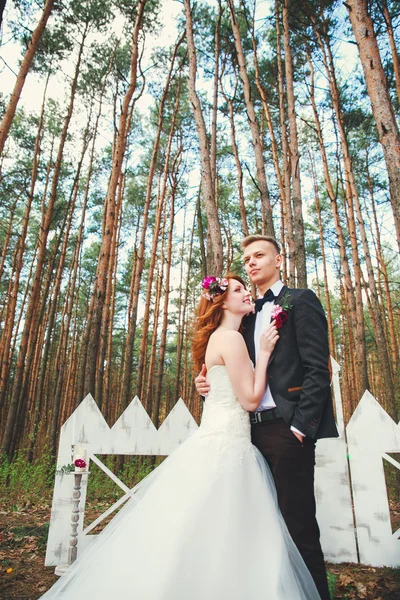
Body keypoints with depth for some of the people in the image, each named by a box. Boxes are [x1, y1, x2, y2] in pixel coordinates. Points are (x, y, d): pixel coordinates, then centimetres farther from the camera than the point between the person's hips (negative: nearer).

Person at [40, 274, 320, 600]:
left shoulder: (219, 338, 16)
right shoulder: (231, 338, -14)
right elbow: (250, 399, -15)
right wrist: (264, 352, -7)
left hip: (220, 442, 10)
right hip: (225, 447, -10)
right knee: (215, 544, -2)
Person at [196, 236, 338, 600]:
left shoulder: (300, 300, 0)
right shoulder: (249, 316, 20)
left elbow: (317, 368, -9)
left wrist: (301, 424, -16)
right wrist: (210, 386, 2)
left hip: (288, 428, -7)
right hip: (256, 430, 7)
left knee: (299, 523, 0)